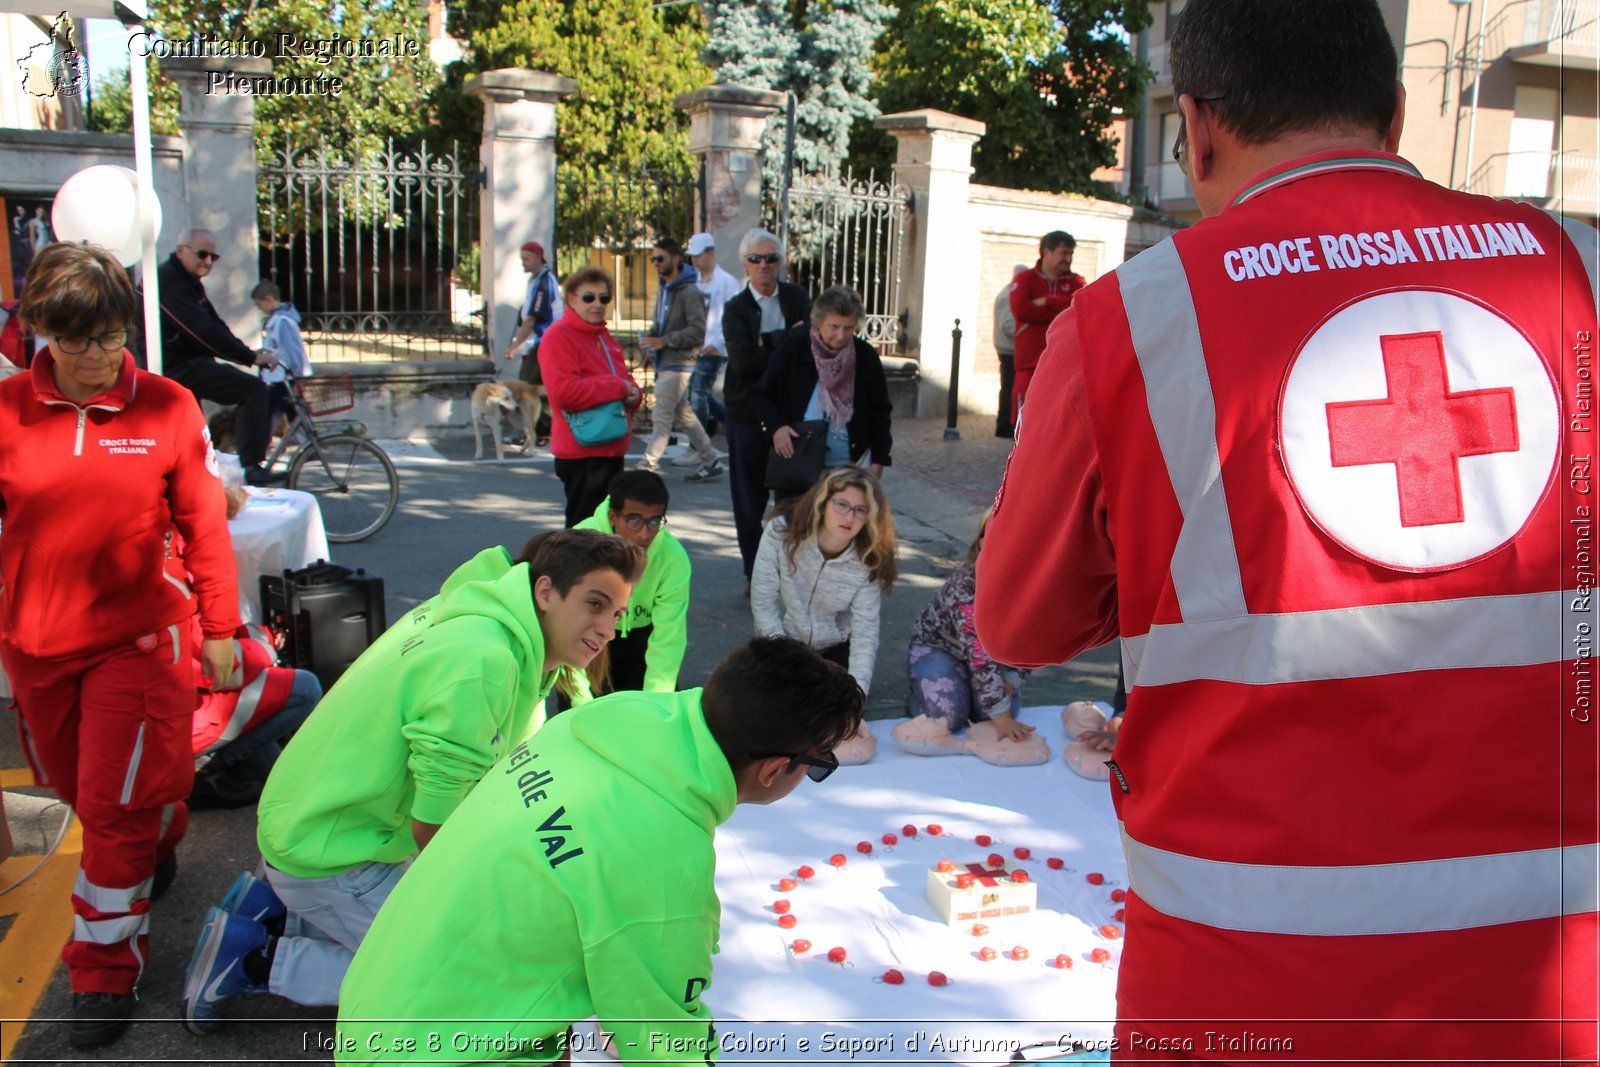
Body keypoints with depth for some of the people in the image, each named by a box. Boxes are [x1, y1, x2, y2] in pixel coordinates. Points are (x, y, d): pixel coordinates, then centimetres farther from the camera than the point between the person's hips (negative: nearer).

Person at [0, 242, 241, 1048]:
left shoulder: (167, 408, -8)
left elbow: (204, 526, -2)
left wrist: (219, 628, 2)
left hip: (138, 638, -3)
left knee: (117, 808, 0)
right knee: (80, 791, 21)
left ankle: (105, 971, 16)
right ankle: (156, 848, 53)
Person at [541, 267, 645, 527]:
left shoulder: (604, 336, 18)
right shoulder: (558, 336, -11)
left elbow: (623, 380, 25)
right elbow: (563, 391, -23)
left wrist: (633, 394, -1)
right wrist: (617, 387, -18)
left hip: (612, 450, 9)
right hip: (581, 454, -9)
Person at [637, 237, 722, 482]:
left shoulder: (690, 292, -14)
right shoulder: (664, 289, 13)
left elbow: (698, 331, -20)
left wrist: (663, 341, -21)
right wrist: (651, 335, 2)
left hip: (679, 364, -9)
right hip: (665, 363, 9)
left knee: (661, 417, -6)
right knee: (684, 414, 13)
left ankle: (645, 467, -2)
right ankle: (710, 460, 20)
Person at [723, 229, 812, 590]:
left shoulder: (796, 298, 8)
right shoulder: (736, 309, 2)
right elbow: (743, 360, -15)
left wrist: (768, 342, -15)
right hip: (748, 414, -1)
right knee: (750, 499, 5)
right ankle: (754, 573, 17)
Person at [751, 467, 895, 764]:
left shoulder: (869, 561, -21)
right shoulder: (780, 535, -24)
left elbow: (865, 632, -22)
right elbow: (763, 604, -16)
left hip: (836, 648, 0)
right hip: (784, 640, 0)